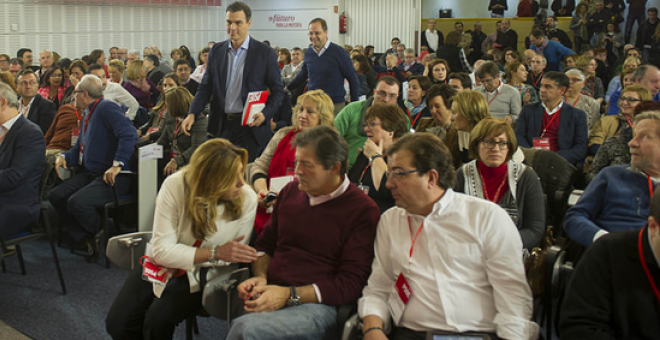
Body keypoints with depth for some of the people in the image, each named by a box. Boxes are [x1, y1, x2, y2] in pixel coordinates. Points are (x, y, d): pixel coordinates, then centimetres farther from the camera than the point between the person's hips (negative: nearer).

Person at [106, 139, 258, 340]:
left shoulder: (247, 199, -21)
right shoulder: (175, 186, -23)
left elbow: (234, 255, -11)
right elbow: (162, 250, -22)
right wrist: (214, 252, -31)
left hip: (203, 274, -1)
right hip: (165, 263, 1)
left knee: (158, 320, -25)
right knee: (117, 323, -12)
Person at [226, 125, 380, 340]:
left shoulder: (363, 211, -4)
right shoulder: (290, 191, 14)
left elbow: (351, 283, -9)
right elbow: (265, 245, 26)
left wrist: (289, 295, -16)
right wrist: (260, 277, 3)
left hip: (317, 305, -5)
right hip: (270, 296, 5)